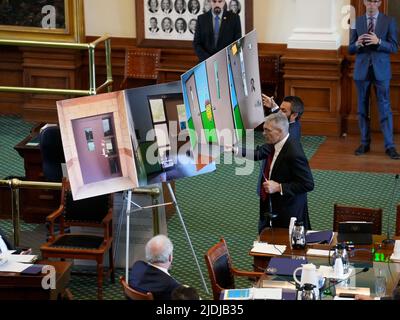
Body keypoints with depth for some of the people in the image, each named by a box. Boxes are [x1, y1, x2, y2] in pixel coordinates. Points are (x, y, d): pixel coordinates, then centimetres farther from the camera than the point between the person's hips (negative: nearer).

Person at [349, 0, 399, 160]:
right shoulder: (356, 21, 5)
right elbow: (350, 49, 5)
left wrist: (378, 41, -22)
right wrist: (357, 44, -18)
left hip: (381, 70, -2)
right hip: (362, 70, 2)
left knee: (385, 108, -3)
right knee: (362, 108, 7)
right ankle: (365, 143, 16)